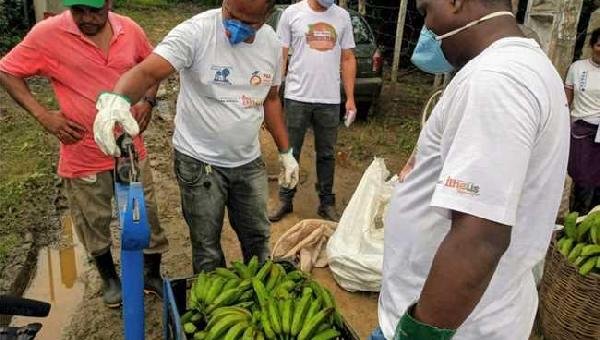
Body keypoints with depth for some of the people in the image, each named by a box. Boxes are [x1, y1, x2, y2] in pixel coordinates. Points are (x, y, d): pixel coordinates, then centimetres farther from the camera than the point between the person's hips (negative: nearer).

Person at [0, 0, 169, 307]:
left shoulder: (130, 30, -4)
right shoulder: (48, 34, -13)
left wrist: (147, 100, -2)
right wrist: (42, 115, -14)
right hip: (83, 153, -2)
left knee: (147, 216, 12)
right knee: (94, 224, 15)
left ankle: (152, 275, 35)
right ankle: (109, 277, 41)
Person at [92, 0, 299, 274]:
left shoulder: (271, 43, -1)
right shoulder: (195, 32, -19)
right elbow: (147, 72, -29)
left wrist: (285, 152, 10)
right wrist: (116, 98, -51)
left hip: (249, 162, 5)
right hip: (200, 161, -4)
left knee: (257, 238, 18)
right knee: (207, 249, 8)